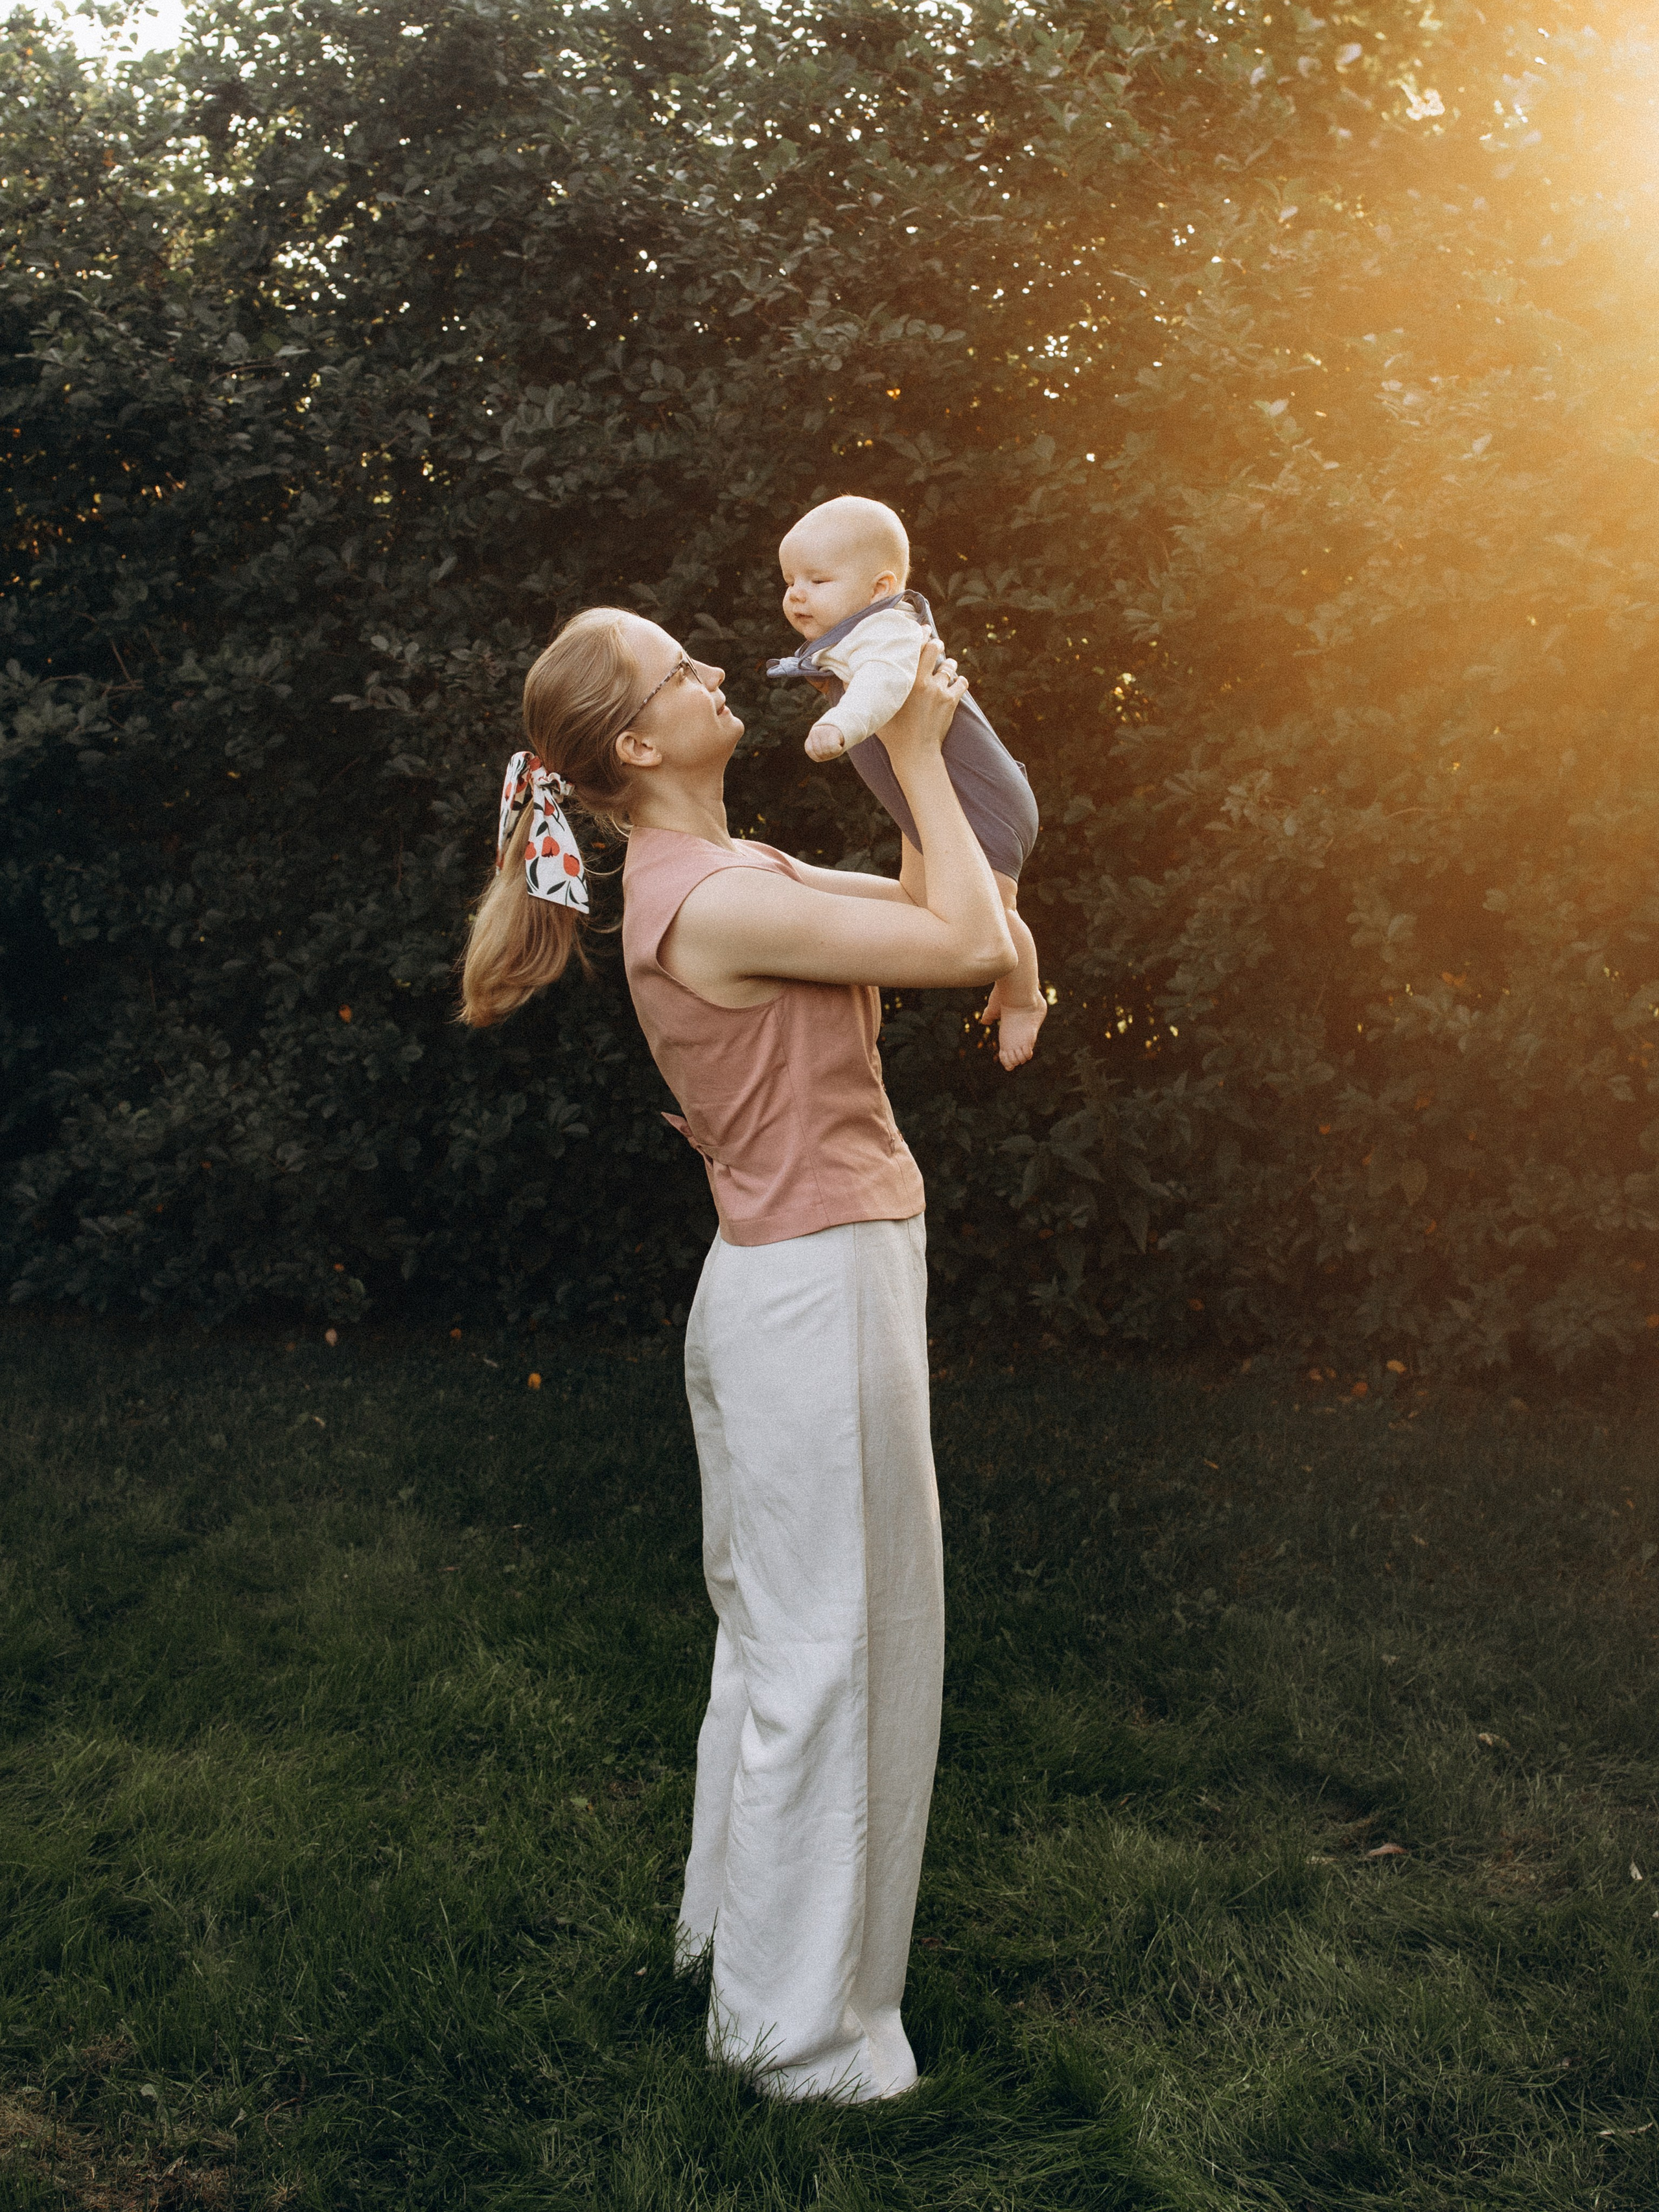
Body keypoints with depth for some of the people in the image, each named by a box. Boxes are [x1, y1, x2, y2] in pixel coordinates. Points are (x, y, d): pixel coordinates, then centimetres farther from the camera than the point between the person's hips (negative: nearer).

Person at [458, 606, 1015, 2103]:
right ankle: (799, 2018, 17)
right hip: (820, 1288, -10)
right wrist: (919, 758, -11)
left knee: (774, 1627, 22)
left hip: (789, 1284, 10)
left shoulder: (731, 871, 9)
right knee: (826, 1646, 2)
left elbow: (949, 903, 16)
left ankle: (735, 1913, 40)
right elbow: (973, 946, -20)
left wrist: (927, 745, 4)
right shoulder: (713, 903, -21)